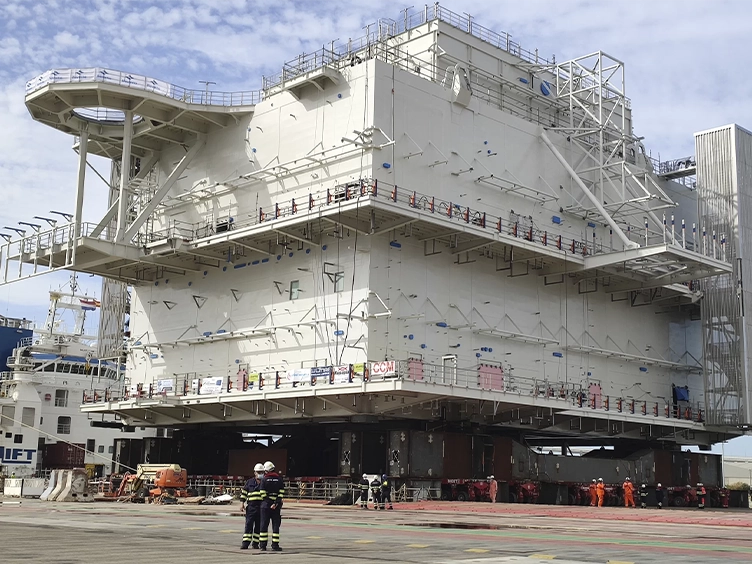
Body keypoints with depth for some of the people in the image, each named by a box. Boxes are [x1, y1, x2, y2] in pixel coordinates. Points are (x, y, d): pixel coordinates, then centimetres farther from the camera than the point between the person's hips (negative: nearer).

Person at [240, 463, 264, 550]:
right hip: (251, 506, -1)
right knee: (249, 524, -6)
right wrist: (243, 503, 5)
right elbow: (243, 492, 12)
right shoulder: (250, 482, 10)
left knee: (259, 526, 2)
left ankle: (255, 543, 10)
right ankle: (245, 543, -6)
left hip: (261, 507, 1)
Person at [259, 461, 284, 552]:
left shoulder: (264, 479, -3)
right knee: (276, 525, 5)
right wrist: (277, 503, -8)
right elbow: (281, 493, -5)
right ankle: (275, 545, 2)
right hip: (276, 505, 1)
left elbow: (262, 493, -7)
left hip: (266, 504, -1)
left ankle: (263, 545, 5)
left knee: (264, 525, 5)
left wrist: (265, 500, 3)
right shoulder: (279, 479, 3)